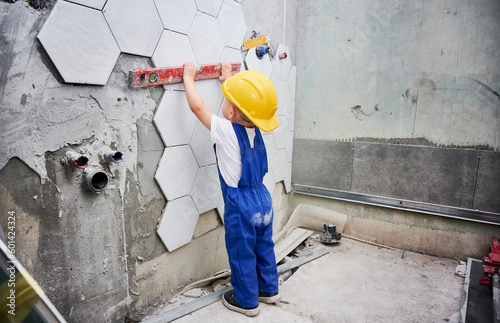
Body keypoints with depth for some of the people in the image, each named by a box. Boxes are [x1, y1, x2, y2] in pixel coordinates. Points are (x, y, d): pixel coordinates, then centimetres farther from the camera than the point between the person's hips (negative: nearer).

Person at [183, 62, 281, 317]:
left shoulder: (225, 130, -22)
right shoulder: (254, 127, -3)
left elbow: (197, 106, -12)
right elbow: (245, 100, 17)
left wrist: (189, 78, 3)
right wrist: (229, 80, 30)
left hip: (240, 205, -7)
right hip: (262, 198, 7)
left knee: (242, 254, 12)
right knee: (264, 246, 22)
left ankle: (246, 301, 31)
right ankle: (269, 289, 41)